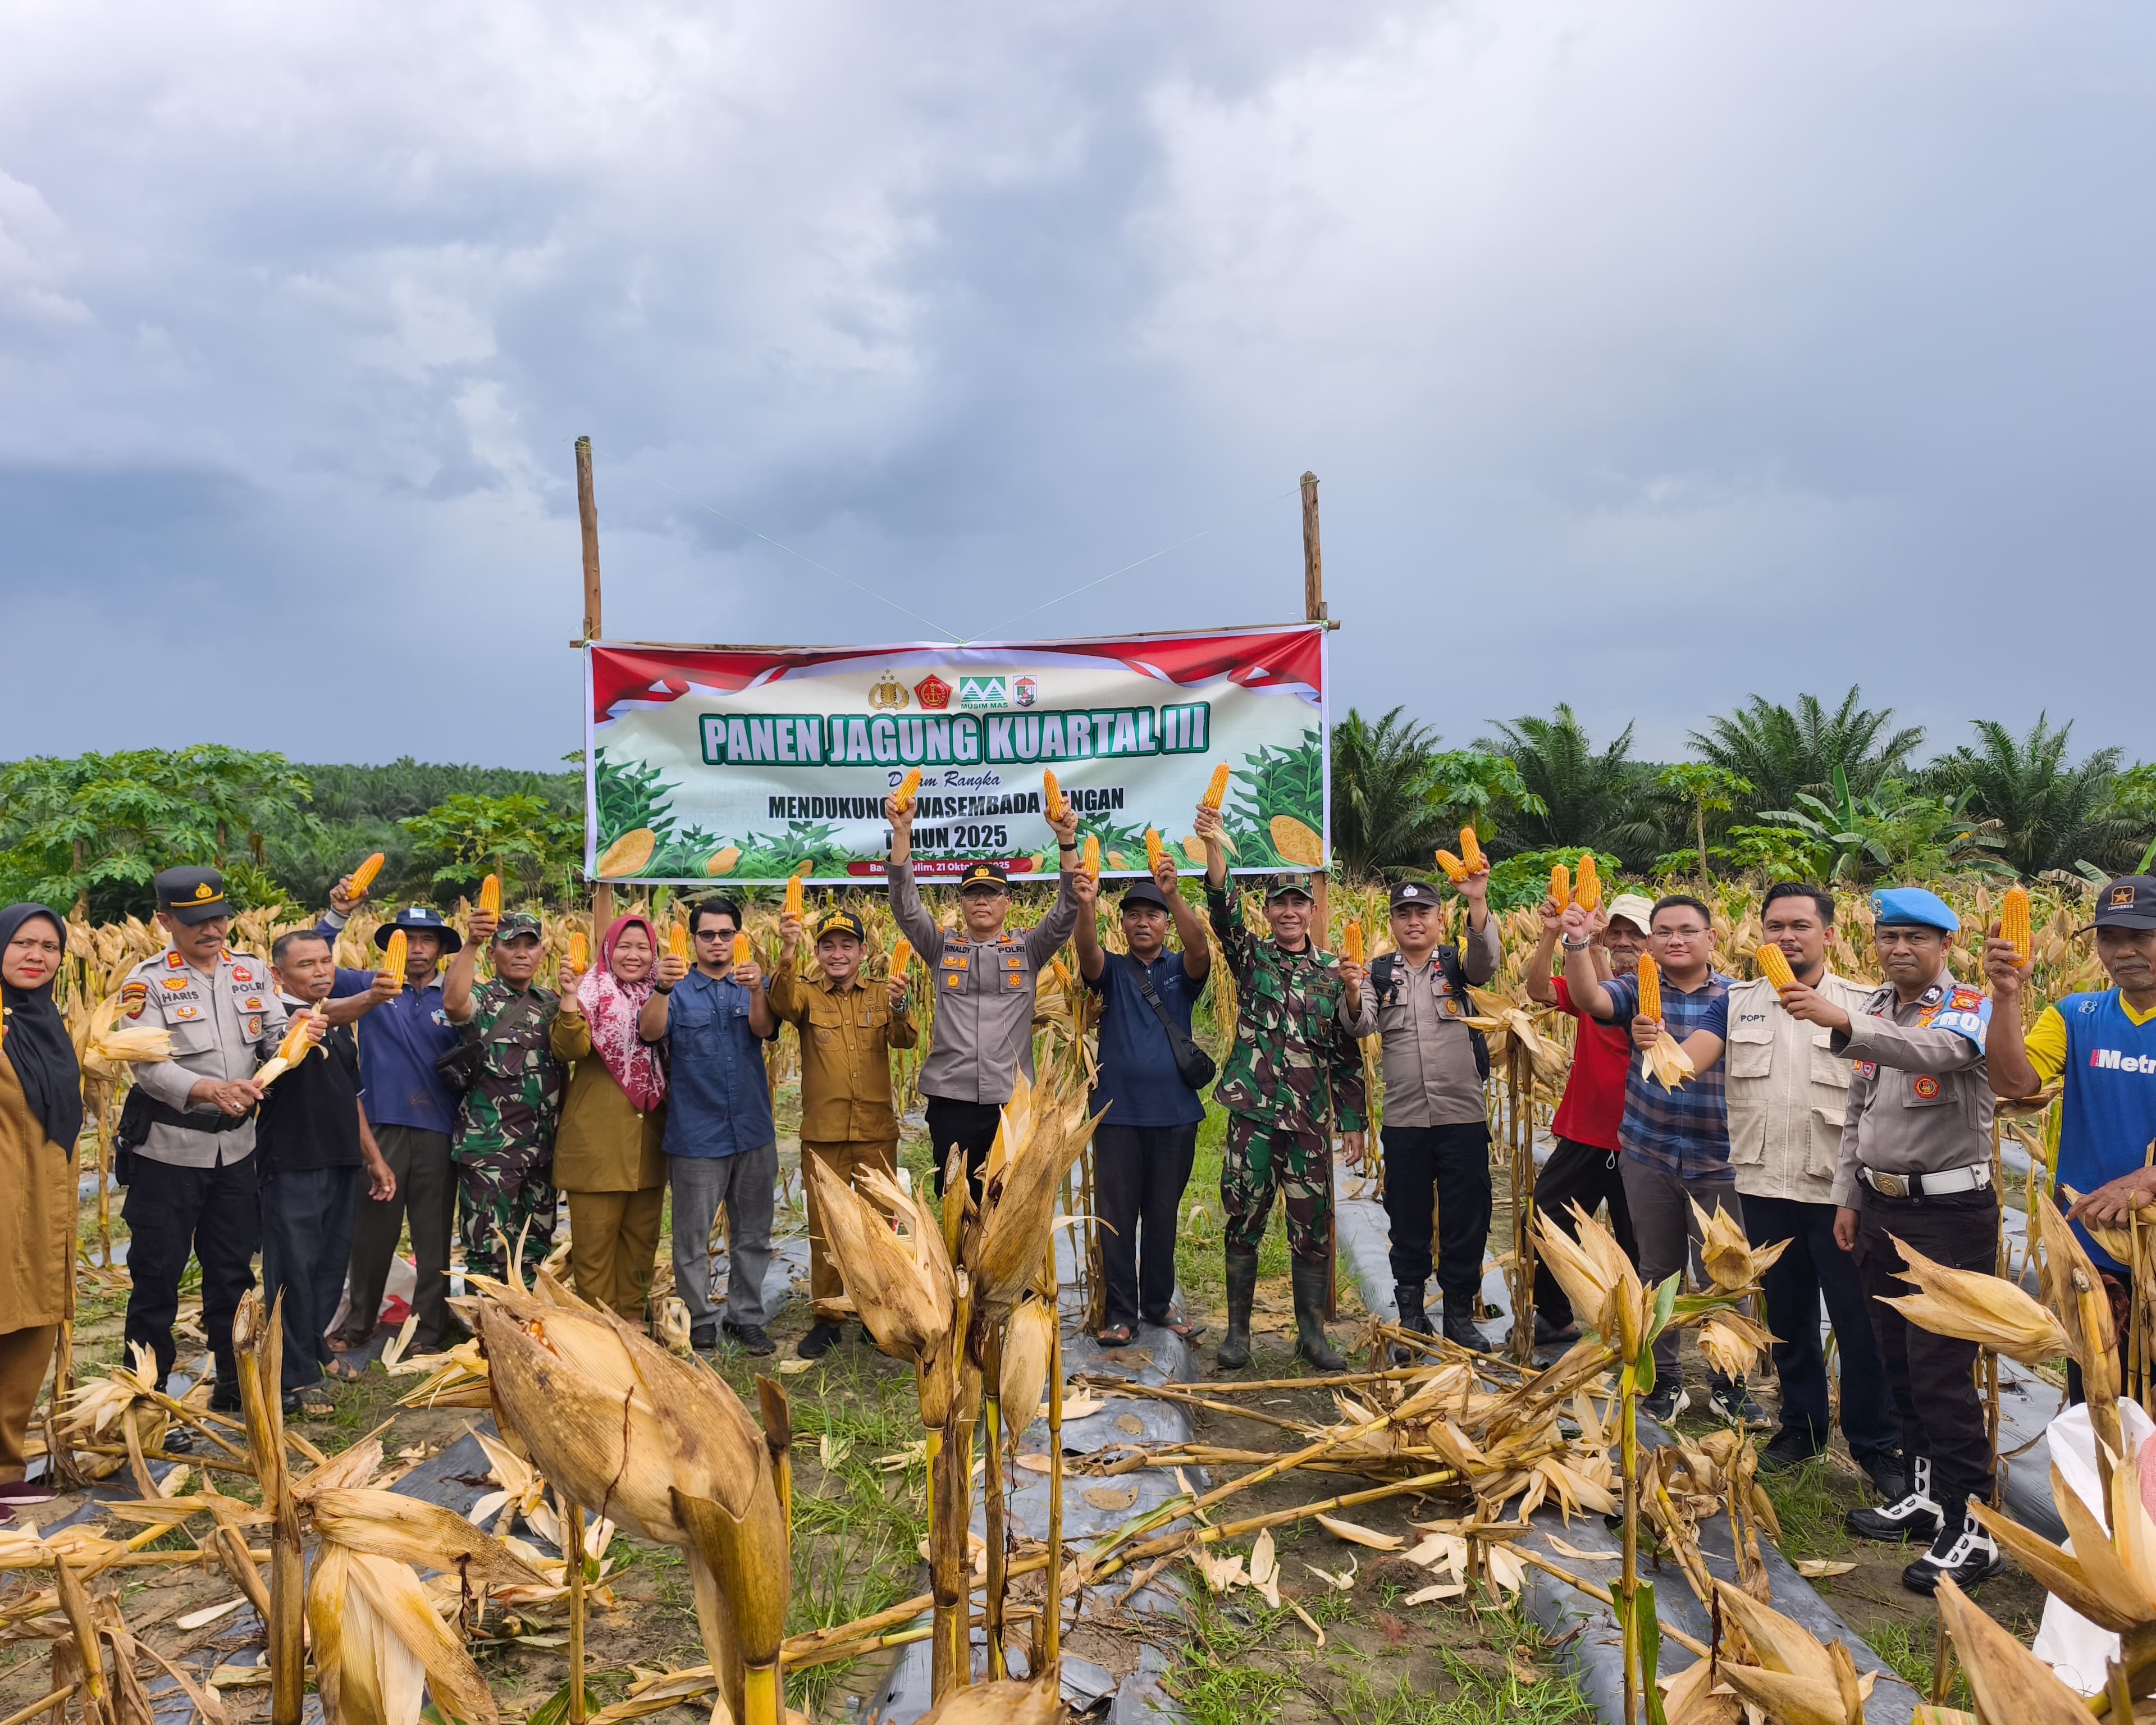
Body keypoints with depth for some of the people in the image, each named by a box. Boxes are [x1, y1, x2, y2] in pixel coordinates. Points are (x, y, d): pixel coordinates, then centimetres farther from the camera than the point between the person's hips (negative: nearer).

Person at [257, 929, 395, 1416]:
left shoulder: (340, 1024, 14)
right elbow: (261, 1087, -24)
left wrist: (374, 1157, 23)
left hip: (340, 1162, 7)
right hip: (291, 1164, -7)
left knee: (332, 1260, 15)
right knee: (294, 1267, -1)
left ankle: (316, 1346, 33)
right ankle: (296, 1377, 8)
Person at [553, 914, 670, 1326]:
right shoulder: (592, 992, -4)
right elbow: (570, 1049, -19)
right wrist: (569, 998, -34)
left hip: (648, 1140, 5)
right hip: (597, 1139, -5)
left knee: (641, 1234, 13)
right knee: (595, 1237, 1)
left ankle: (632, 1317, 25)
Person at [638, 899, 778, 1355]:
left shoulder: (753, 987, 6)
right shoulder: (678, 989, 1)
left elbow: (765, 1030, -13)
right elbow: (650, 1032, -16)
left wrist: (756, 990, -34)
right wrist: (662, 988, -36)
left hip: (752, 1131, 2)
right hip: (695, 1135, -2)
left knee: (752, 1235, 11)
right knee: (692, 1239, 5)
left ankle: (746, 1317, 24)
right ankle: (701, 1321, 19)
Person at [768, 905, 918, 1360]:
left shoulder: (881, 995, 4)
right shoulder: (807, 995, 2)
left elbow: (905, 1040, -11)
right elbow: (782, 1004, -21)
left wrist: (899, 1010, -34)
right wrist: (788, 957, -40)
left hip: (877, 1132, 1)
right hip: (823, 1133, -1)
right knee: (824, 1227, 7)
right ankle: (826, 1318, 19)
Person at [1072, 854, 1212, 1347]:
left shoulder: (1181, 971, 5)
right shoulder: (1111, 971, 4)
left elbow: (1200, 949, -17)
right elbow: (1086, 951, -18)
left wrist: (1174, 894, -34)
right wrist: (1085, 905, -39)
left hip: (1174, 1113, 1)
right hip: (1118, 1112, -1)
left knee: (1163, 1215, 12)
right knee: (1116, 1216, 1)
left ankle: (1159, 1303, 26)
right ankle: (1120, 1312, 10)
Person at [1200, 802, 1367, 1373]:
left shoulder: (1333, 974, 9)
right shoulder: (1251, 958, 5)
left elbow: (1347, 1055, 11)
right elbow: (1223, 911, -14)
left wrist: (1353, 1122, 7)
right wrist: (1214, 847, -29)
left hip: (1310, 1119, 2)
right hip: (1253, 1112, -1)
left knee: (1312, 1228, 5)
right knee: (1242, 1224, 3)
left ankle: (1312, 1332, 19)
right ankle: (1237, 1330, 15)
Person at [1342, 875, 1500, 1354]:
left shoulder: (1458, 963, 2)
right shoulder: (1380, 973, 6)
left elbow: (1487, 959, -20)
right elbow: (1362, 1026, -7)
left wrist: (1477, 901, -38)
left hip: (1463, 1117, -1)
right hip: (1404, 1121, 1)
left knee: (1465, 1222, 7)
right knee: (1407, 1222, 10)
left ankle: (1460, 1316, 22)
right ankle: (1411, 1317, 23)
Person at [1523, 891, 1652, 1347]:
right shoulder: (1588, 981, 6)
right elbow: (1538, 992, -11)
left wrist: (1592, 948, -37)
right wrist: (1551, 934, -24)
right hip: (1581, 1134, 5)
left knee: (1637, 1243, 9)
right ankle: (1555, 1317, 27)